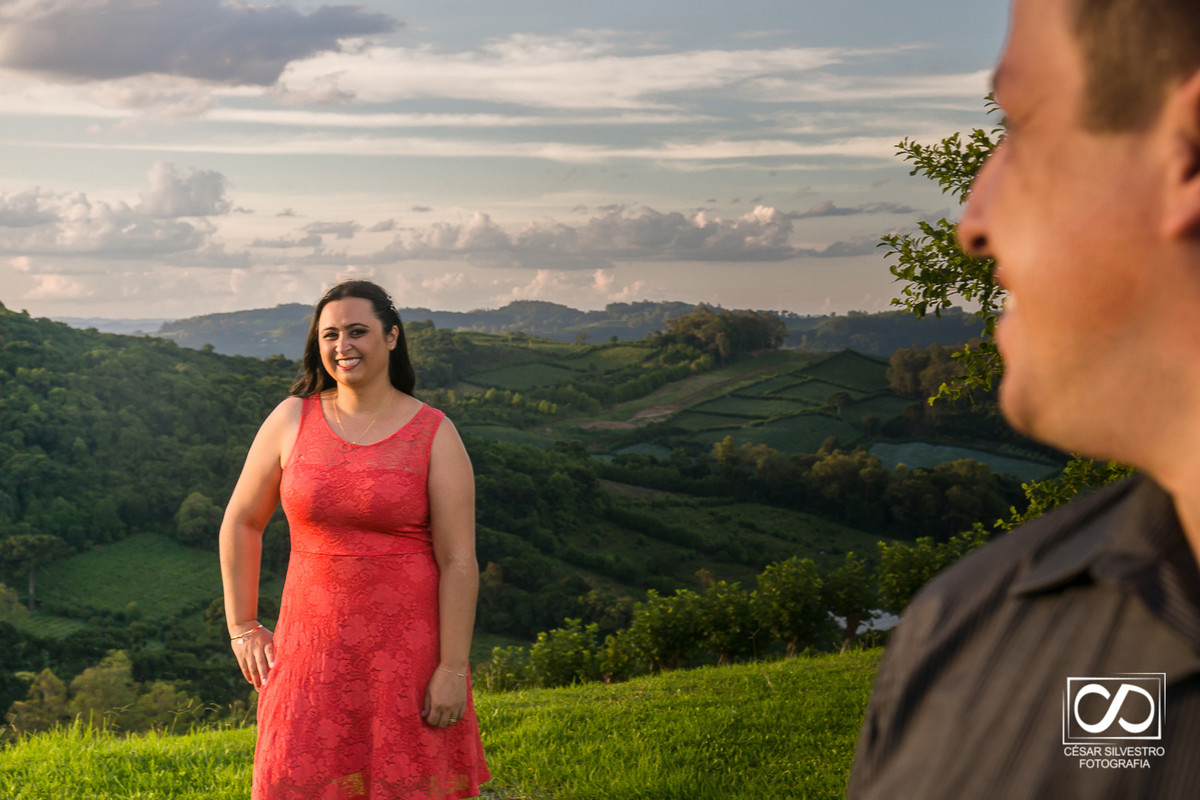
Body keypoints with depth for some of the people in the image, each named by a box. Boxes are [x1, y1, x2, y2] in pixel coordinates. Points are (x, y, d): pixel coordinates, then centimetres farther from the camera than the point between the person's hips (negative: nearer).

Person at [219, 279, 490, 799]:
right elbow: (241, 521, 12)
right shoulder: (292, 420, 2)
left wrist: (453, 669, -11)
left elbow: (459, 561, -7)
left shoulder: (435, 435, -4)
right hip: (313, 648, 2)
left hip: (406, 649, -2)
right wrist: (241, 629, 9)